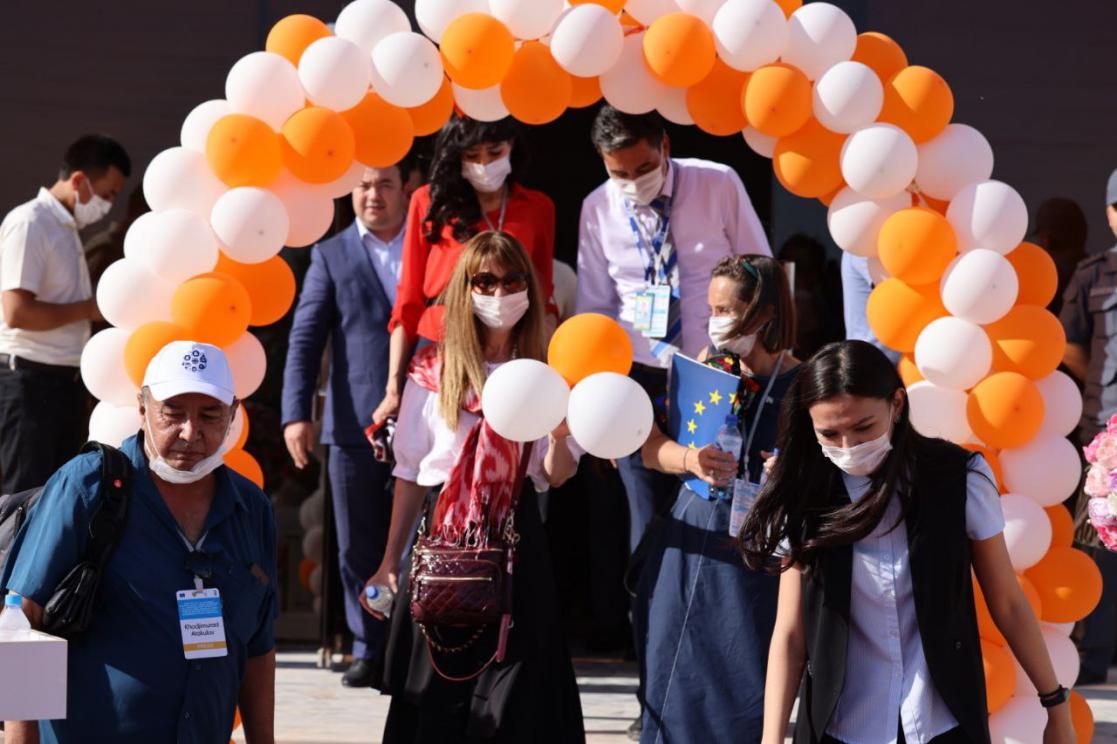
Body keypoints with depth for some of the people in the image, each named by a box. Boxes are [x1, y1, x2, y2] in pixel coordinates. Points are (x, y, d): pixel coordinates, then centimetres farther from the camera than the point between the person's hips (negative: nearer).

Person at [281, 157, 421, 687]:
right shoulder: (332, 256, 9)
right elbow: (305, 340, 2)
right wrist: (296, 414, -10)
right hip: (354, 425, 1)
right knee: (358, 549, 5)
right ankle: (369, 649, 14)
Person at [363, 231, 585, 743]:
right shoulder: (433, 373, 4)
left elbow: (557, 476, 0)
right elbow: (409, 473, 8)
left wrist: (558, 435, -20)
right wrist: (391, 558, 6)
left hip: (517, 535, 0)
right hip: (445, 537, 0)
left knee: (512, 695, -2)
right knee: (434, 693, 1)